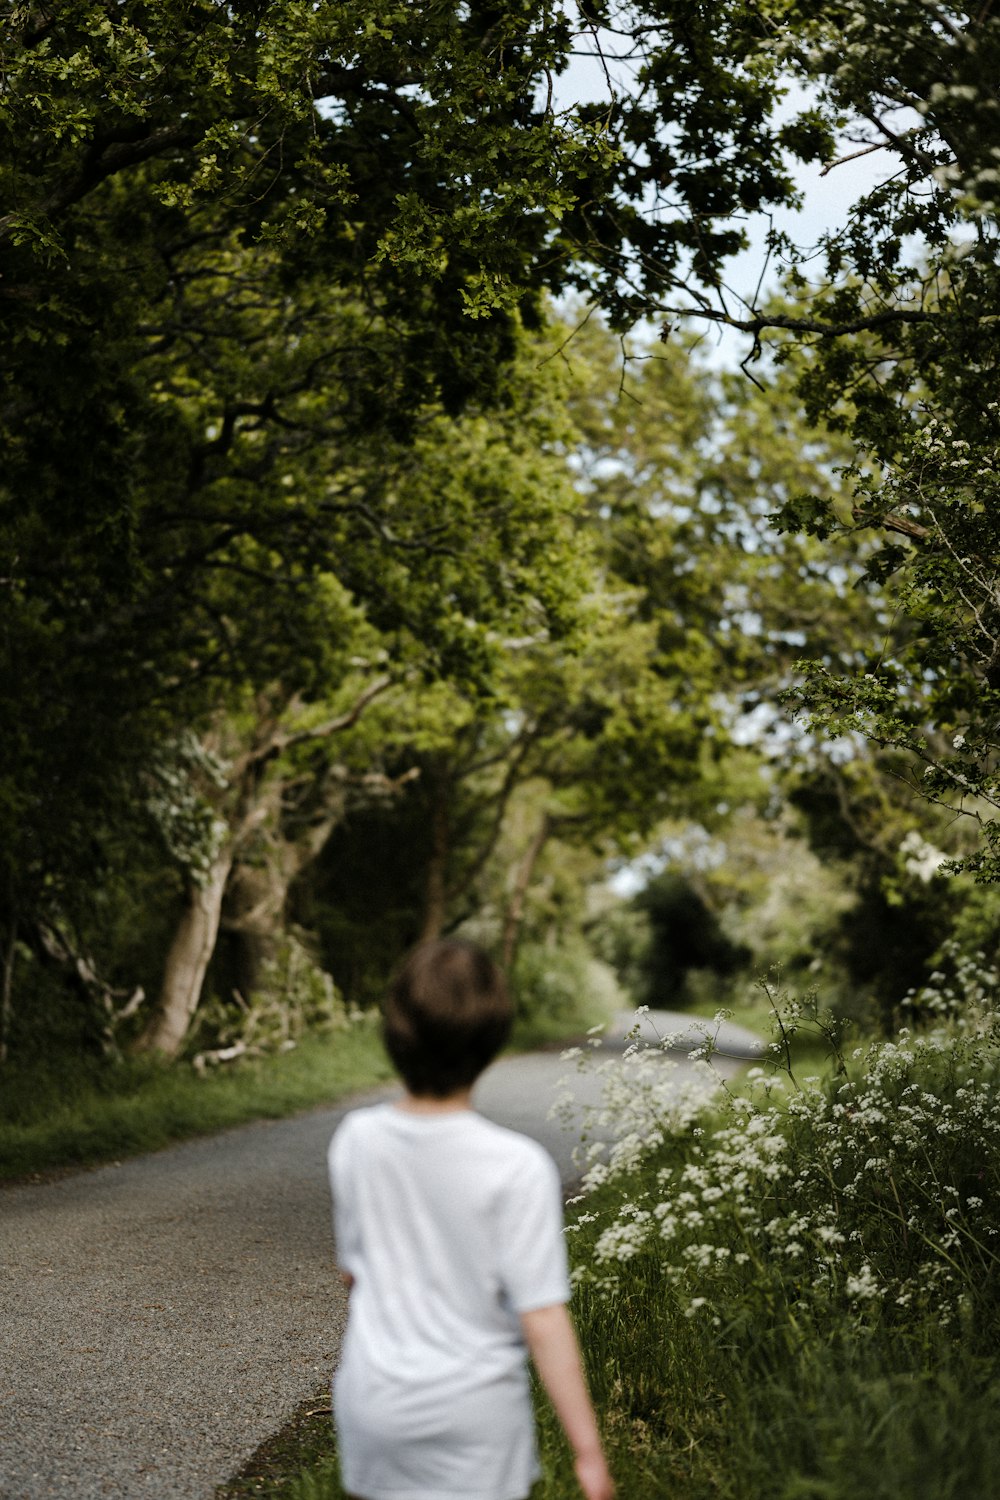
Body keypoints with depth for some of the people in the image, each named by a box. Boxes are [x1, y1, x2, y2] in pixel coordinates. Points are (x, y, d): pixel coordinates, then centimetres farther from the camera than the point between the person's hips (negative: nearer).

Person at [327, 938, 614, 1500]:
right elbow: (542, 1318, -19)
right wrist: (589, 1452, -11)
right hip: (473, 1421, -3)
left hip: (372, 1405, 4)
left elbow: (352, 1268, 6)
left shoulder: (356, 1140, -7)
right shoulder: (518, 1167, -20)